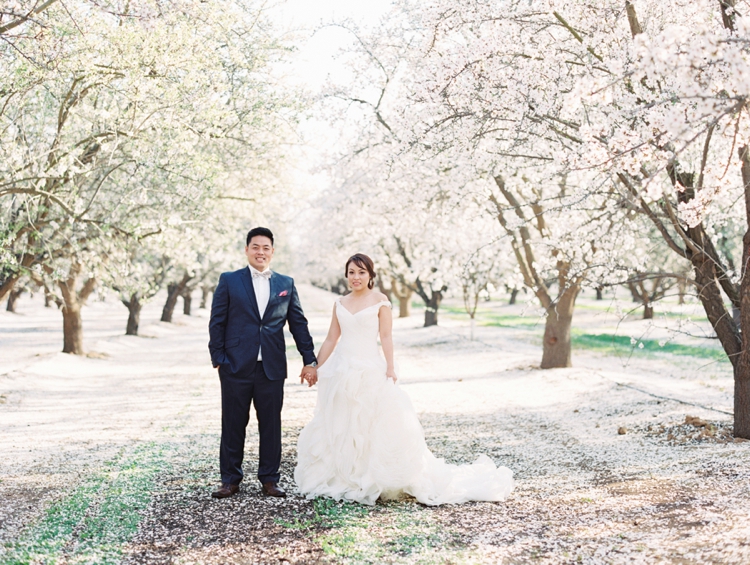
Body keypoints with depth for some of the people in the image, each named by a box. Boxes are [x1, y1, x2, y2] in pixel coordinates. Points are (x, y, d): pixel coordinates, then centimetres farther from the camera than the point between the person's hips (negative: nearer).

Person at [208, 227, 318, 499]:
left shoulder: (286, 283, 10)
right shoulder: (229, 281, 4)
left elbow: (298, 323, 11)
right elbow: (217, 322, 2)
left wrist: (310, 360, 7)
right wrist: (218, 359, -5)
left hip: (272, 368, 2)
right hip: (236, 366, -1)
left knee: (271, 425, 6)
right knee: (233, 425, 5)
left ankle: (269, 479, 18)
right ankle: (230, 479, 17)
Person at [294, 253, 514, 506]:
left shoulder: (380, 301, -2)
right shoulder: (340, 303, 10)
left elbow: (386, 337, -7)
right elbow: (331, 339, 13)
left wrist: (390, 368, -16)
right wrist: (316, 368, 11)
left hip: (370, 371, -5)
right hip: (341, 371, 5)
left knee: (374, 428, -4)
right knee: (339, 429, 8)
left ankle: (374, 483, 5)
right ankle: (344, 482, 18)